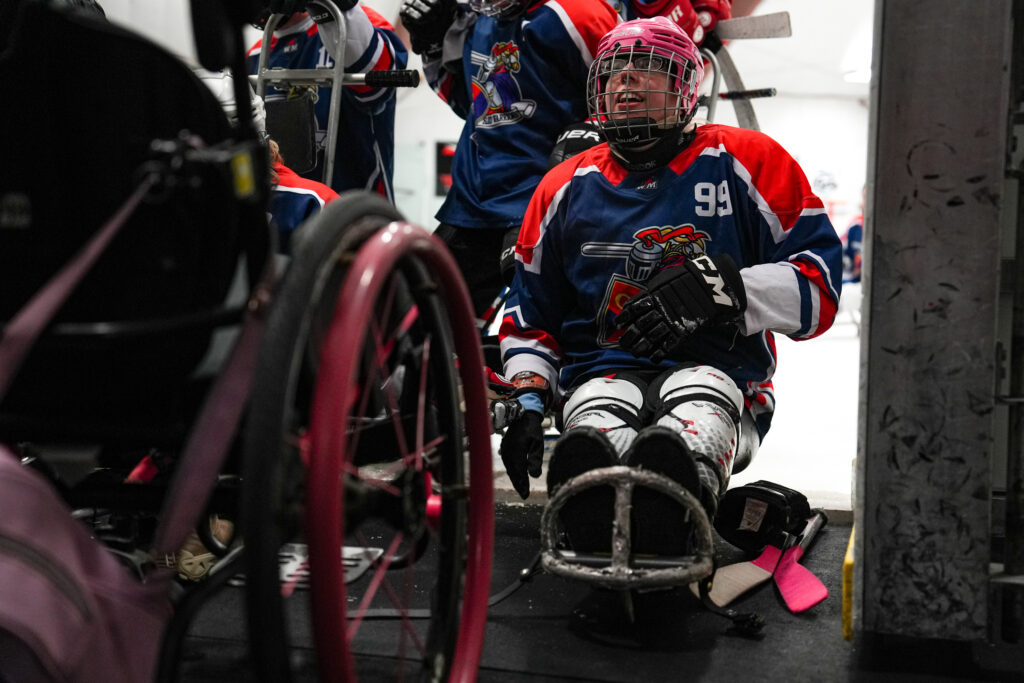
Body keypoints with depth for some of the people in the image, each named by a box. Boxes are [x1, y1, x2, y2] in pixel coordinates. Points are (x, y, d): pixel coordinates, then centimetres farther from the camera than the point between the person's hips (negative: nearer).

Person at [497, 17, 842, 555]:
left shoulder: (743, 163, 10)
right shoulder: (566, 186, 20)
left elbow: (818, 282, 2)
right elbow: (529, 315, 26)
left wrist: (721, 288, -14)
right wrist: (529, 398, 7)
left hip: (715, 366, -2)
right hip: (601, 370, 2)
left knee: (686, 433, -42)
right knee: (591, 438, -38)